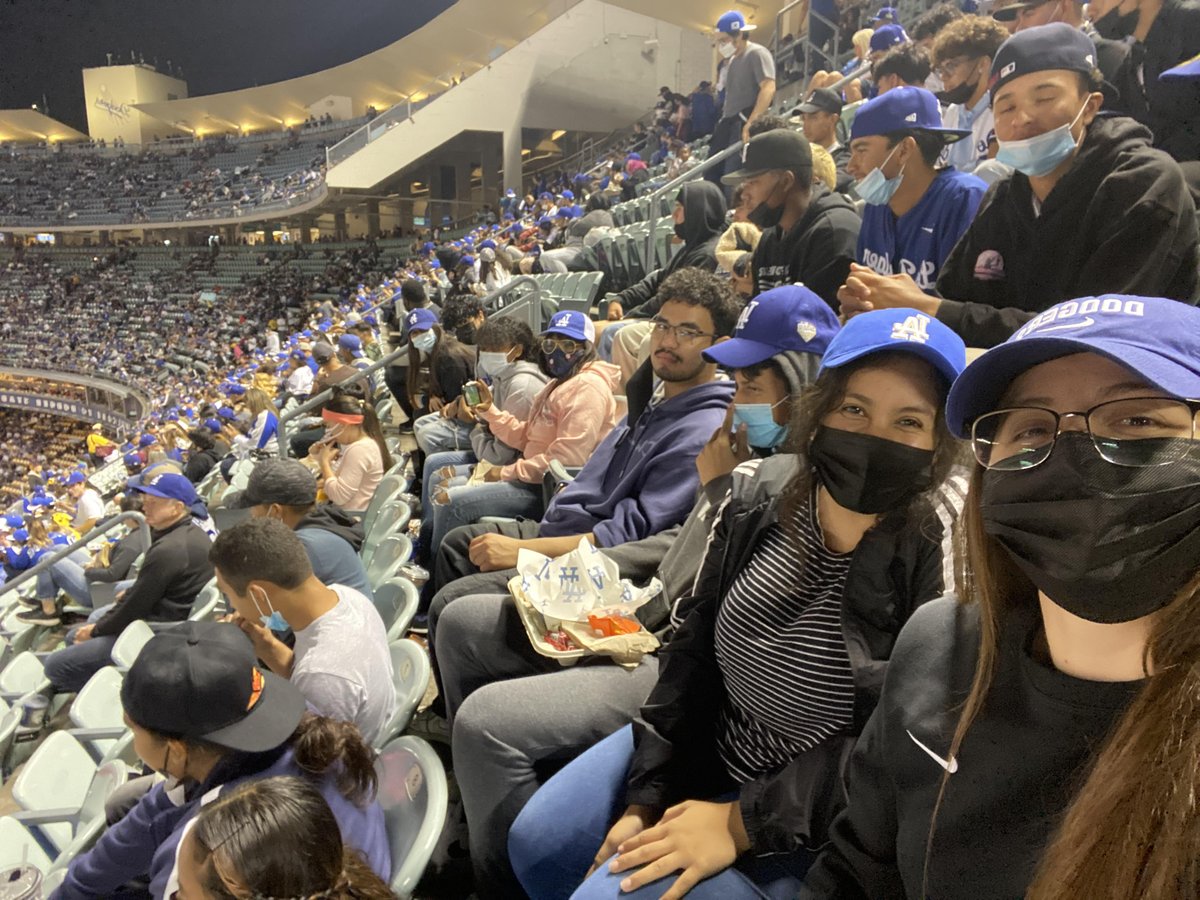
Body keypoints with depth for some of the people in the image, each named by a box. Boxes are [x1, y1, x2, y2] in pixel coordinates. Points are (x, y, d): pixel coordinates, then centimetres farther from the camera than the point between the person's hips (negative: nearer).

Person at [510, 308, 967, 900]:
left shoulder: (941, 563, -23)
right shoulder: (760, 495, -8)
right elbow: (694, 648, -2)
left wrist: (740, 822, -21)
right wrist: (645, 797, -2)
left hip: (805, 825, -5)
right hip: (705, 742, 5)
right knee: (536, 841, 8)